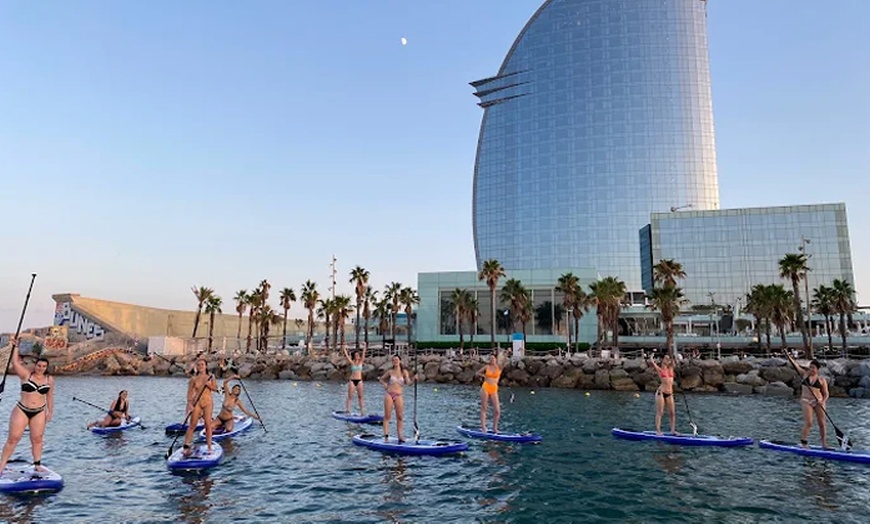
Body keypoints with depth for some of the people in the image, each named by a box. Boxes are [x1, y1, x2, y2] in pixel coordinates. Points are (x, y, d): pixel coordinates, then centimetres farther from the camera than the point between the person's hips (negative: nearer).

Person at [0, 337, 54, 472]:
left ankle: (37, 464, 11)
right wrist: (16, 347, -16)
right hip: (21, 410, -2)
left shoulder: (49, 380, 2)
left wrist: (50, 412, 9)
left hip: (39, 412, 2)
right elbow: (15, 362, -16)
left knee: (37, 439, 4)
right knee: (12, 439, -1)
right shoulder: (26, 374, -4)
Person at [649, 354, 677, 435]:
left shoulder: (671, 368, 13)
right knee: (660, 412, -4)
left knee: (672, 412, 4)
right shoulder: (659, 369, 0)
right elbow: (651, 362, -12)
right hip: (661, 392, -5)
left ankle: (673, 430, 12)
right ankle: (658, 430, -2)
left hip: (670, 393, 5)